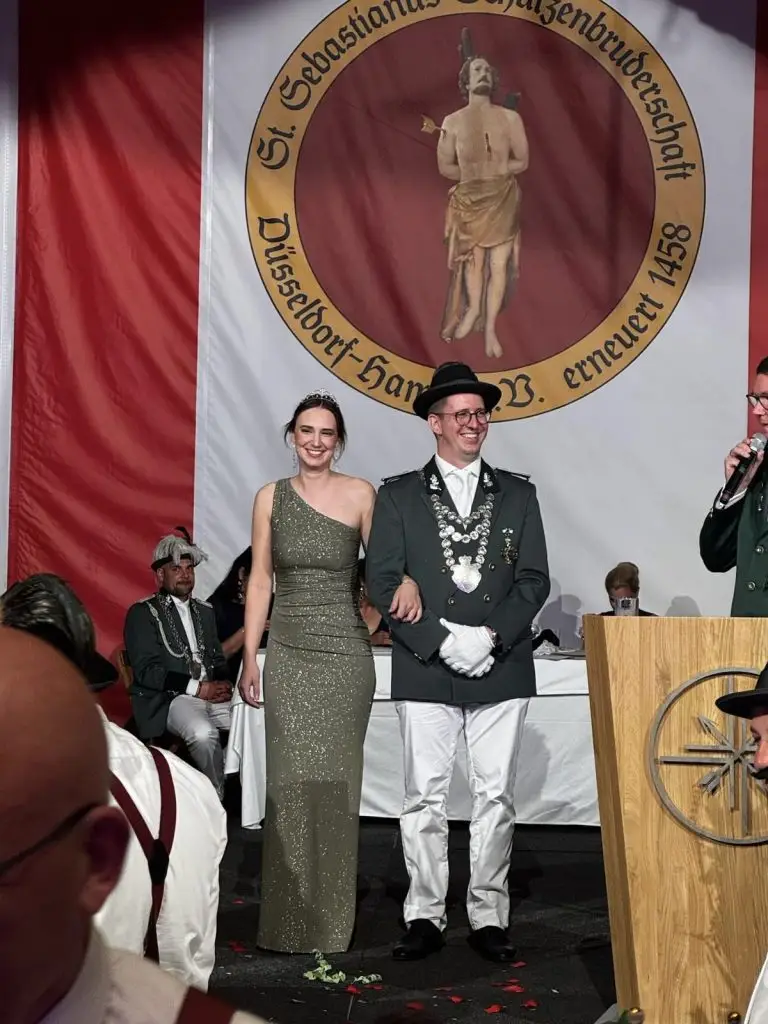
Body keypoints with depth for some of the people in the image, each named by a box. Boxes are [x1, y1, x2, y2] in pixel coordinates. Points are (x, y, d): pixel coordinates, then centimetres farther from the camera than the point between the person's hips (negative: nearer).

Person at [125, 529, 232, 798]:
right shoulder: (142, 613, 1)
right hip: (167, 699, -6)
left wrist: (224, 684, -3)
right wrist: (198, 688, -15)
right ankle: (221, 798, -17)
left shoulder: (205, 611, 21)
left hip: (212, 694, 6)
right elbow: (147, 672, -9)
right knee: (203, 732, -36)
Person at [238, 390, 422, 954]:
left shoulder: (359, 494, 1)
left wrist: (407, 579, -19)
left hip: (346, 652, -1)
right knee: (292, 778, -2)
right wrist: (250, 658, 5)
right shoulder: (270, 497, 7)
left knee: (336, 779, 1)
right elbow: (260, 581, 8)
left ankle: (332, 916, 13)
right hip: (288, 652, 2)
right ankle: (289, 917, 8)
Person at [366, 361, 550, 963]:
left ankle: (488, 917, 14)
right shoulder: (399, 496, 6)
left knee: (496, 797, 4)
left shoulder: (518, 495, 11)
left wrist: (489, 636, -11)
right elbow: (383, 583, -2)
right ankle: (426, 917, 13)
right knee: (425, 798, 3)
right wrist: (443, 640, -12)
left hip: (502, 670, 1)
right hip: (426, 672, -1)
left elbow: (535, 580, 4)